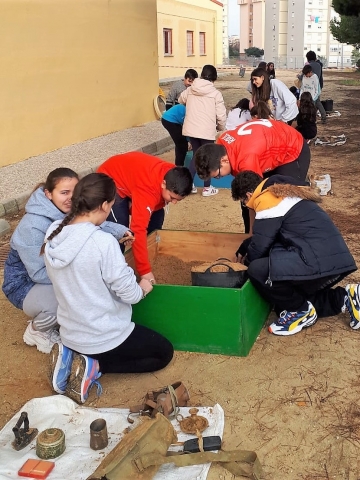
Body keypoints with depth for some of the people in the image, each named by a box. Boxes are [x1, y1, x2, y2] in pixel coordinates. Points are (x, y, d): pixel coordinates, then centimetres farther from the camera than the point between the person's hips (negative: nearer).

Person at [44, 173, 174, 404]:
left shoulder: (53, 233, -6)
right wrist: (143, 288, 2)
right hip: (104, 337, -7)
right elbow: (128, 294, -20)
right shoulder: (103, 242, -27)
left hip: (70, 334, 7)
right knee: (164, 352, 18)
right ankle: (95, 367, -1)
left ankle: (71, 356, 10)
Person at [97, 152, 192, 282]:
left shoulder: (173, 176, -20)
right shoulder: (147, 189, -43)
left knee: (156, 216, 5)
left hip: (132, 173, 7)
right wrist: (145, 270, -46)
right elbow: (138, 229, -46)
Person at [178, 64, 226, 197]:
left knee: (196, 155, 19)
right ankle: (207, 188, 16)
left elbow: (180, 100, 26)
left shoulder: (190, 90, 7)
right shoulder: (216, 93, -5)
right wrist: (221, 128, 13)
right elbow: (221, 115, -6)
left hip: (190, 129, 4)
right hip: (207, 131, -4)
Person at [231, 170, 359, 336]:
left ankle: (300, 311, 0)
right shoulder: (284, 193, 22)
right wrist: (243, 249, 33)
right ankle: (344, 298, 17)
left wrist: (246, 261, 15)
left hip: (318, 261, -11)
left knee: (257, 270, -17)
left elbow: (260, 245, -6)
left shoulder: (267, 200, -8)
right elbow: (265, 235, 31)